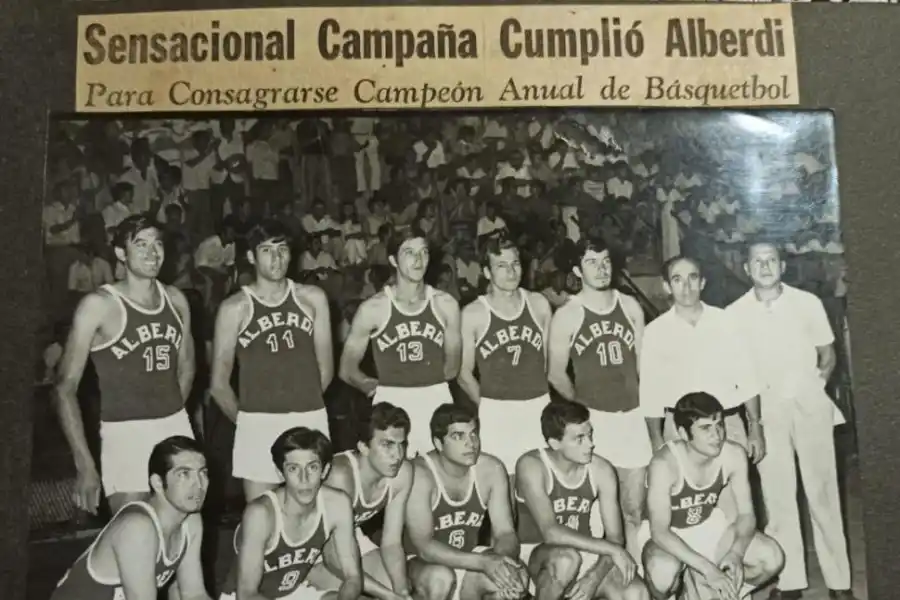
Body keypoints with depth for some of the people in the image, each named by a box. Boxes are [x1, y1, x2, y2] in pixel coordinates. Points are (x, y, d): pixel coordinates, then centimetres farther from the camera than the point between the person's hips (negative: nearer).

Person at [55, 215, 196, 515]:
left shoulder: (176, 299, 6)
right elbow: (66, 387, -9)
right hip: (125, 433, -5)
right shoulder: (98, 305, -9)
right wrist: (84, 465, -14)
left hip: (178, 428, 5)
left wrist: (169, 417, 14)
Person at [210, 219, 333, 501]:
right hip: (258, 423, -2)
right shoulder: (235, 307, -1)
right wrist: (245, 420, 10)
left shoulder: (312, 298, 5)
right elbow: (219, 383, 3)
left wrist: (302, 402, 13)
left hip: (311, 420, 2)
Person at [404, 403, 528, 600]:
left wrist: (503, 560, -33)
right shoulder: (420, 474, -24)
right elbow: (423, 546, -29)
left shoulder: (492, 469, -9)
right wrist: (483, 562, -38)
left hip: (468, 561, 4)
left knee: (516, 575, -22)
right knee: (440, 577, -36)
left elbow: (505, 532, -9)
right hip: (423, 565, -4)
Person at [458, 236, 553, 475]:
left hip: (540, 409, 3)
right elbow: (464, 373, 1)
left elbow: (552, 360, 13)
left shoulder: (539, 304, 4)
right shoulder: (473, 314, -5)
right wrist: (489, 407, -1)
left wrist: (538, 400, 8)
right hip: (496, 415, -3)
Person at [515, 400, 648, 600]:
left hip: (585, 554, 3)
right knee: (567, 559, -37)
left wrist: (595, 577, -23)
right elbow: (551, 533, -29)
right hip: (537, 556, -3)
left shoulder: (601, 470, -7)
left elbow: (615, 537, -6)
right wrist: (612, 550, -29)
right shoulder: (531, 466, -20)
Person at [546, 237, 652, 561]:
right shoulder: (567, 316, -5)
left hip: (632, 415, 3)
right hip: (592, 419, -3)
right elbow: (556, 373, 0)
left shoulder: (630, 306, 7)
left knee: (634, 510, 9)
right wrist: (581, 405, 3)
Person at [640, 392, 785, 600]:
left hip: (709, 527, 5)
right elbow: (659, 531, -34)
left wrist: (736, 554, -30)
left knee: (773, 558, -15)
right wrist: (708, 569, -41)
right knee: (663, 572, -38)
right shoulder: (664, 464, -33)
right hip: (666, 535, -5)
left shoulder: (734, 455, -18)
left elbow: (746, 514, -11)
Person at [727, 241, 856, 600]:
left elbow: (828, 353, 9)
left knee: (822, 492, 3)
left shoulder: (807, 302, 0)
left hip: (810, 404, 0)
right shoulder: (735, 313, 0)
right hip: (766, 410, 1)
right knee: (777, 496, 5)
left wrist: (821, 376, -7)